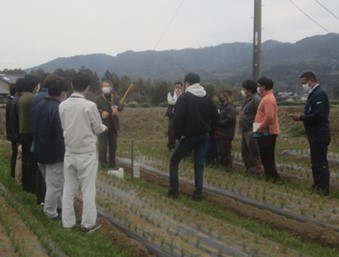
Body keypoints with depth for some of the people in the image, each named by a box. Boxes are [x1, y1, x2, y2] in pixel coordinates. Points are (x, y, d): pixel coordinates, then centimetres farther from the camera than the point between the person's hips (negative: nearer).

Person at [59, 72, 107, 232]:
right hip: (87, 153, -4)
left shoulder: (62, 105, -4)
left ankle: (68, 222, 21)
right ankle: (89, 223, 15)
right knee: (88, 189, 7)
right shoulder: (90, 105, -16)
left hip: (69, 152, 4)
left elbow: (62, 127, 6)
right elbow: (97, 129, -6)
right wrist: (103, 128, 17)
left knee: (68, 189, 13)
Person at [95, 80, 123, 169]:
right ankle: (103, 162, 1)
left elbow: (121, 106, -7)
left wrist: (117, 108, -31)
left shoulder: (116, 97, 9)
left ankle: (112, 163, 21)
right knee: (103, 144, -6)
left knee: (113, 145, 10)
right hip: (103, 125, -3)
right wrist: (101, 112, -32)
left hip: (113, 125, 3)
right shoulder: (98, 99, 2)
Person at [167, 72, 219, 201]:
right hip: (203, 136, 5)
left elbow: (178, 117, -21)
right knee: (199, 165, 10)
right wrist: (209, 130, 14)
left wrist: (179, 134, -11)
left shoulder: (184, 97, -12)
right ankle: (198, 193, 5)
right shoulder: (207, 98, 6)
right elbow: (215, 116, 8)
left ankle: (174, 190, 8)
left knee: (174, 160, 11)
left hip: (189, 136, -5)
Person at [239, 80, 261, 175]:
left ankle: (254, 170, 1)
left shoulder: (256, 99, -15)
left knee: (253, 152, -5)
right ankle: (248, 169, 25)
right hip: (245, 130, 11)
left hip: (251, 131, -11)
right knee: (245, 151, 16)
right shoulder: (247, 99, 17)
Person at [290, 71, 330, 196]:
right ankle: (317, 186, 25)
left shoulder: (319, 94, -17)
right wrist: (301, 116, 2)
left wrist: (301, 117, -17)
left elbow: (318, 115, -25)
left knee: (320, 162, -4)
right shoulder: (314, 94, 15)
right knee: (316, 162, 16)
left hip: (319, 135, -10)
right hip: (315, 134, 10)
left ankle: (324, 189, 2)